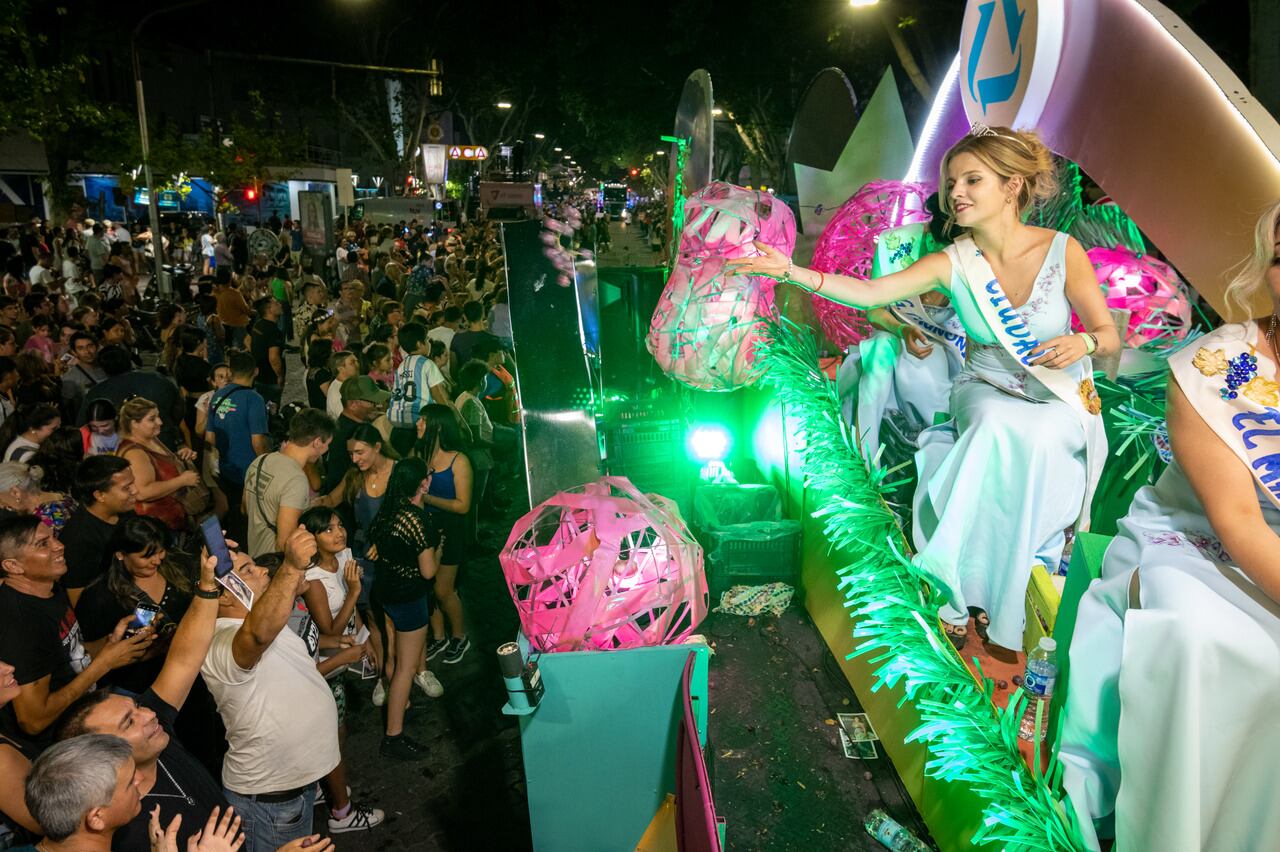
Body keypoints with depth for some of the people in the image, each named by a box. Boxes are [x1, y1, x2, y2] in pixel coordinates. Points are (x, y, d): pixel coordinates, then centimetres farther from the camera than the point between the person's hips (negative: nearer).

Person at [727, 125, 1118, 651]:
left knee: (1034, 438, -34)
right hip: (986, 392, 1)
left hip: (1060, 398, 0)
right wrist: (789, 270, -32)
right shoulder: (952, 263, -7)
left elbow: (1110, 338, -2)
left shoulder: (1062, 251, -9)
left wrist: (1083, 343, -26)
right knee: (996, 429, -34)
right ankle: (969, 590, -24)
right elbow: (868, 292, -20)